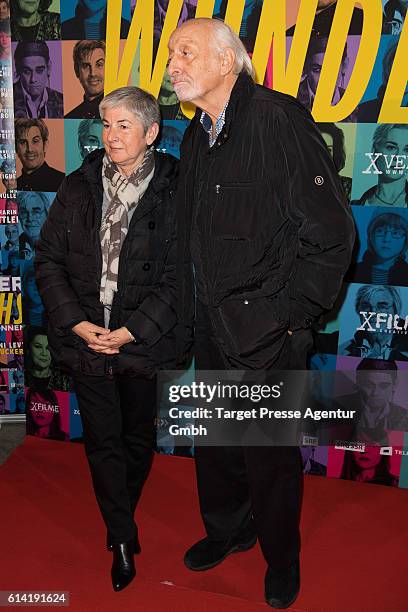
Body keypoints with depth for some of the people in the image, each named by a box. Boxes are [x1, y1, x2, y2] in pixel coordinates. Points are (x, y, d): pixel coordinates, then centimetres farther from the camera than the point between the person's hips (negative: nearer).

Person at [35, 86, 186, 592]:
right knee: (102, 438, 7)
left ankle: (120, 519, 43)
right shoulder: (78, 187, 2)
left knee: (138, 435, 15)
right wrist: (77, 323, -9)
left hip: (143, 341, -1)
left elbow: (176, 278, -9)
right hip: (85, 337, 2)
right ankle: (123, 539, 24)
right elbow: (48, 261, 3)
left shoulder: (173, 193, -7)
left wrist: (130, 331, -15)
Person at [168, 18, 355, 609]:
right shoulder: (196, 137, 10)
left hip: (267, 330, -7)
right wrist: (193, 305, 11)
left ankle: (281, 555, 36)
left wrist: (292, 315, -13)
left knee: (270, 452, 9)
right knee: (214, 438, 20)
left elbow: (332, 232, -16)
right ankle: (227, 529, 46)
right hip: (212, 326, 7)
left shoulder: (280, 119, -14)